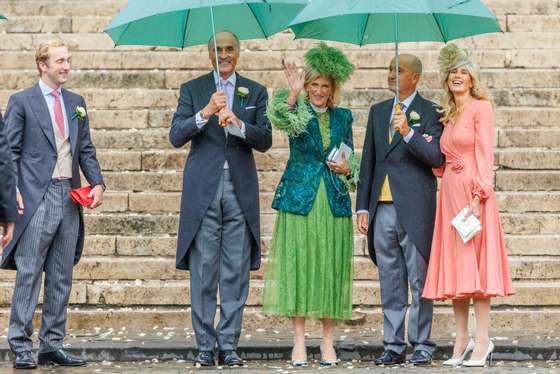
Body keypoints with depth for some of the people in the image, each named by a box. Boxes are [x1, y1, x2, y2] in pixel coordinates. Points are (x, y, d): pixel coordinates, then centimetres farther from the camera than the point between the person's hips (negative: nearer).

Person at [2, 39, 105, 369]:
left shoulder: (76, 103, 15)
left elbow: (86, 149, 17)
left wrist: (97, 182, 1)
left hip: (70, 197, 6)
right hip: (37, 197, -6)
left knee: (61, 277, 8)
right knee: (29, 274, -6)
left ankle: (53, 345, 14)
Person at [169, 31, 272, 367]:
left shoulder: (255, 92, 11)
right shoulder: (193, 90, 8)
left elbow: (265, 141, 2)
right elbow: (176, 137, -2)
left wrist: (237, 124, -15)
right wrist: (205, 113, -17)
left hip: (240, 188, 1)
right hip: (203, 188, -1)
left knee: (236, 273, 1)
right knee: (203, 273, -2)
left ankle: (229, 345, 5)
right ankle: (205, 346, 3)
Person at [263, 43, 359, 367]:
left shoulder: (343, 116, 13)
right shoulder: (298, 111, 3)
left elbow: (352, 157, 20)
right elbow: (280, 120, -21)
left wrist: (347, 169, -1)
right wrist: (293, 94, -35)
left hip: (334, 202, 3)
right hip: (299, 198, -3)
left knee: (331, 268, 3)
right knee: (298, 265, -4)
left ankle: (328, 343, 9)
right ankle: (299, 342, 2)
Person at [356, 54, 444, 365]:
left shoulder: (429, 112, 0)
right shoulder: (378, 111, 17)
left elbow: (436, 158, -10)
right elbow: (369, 161, 17)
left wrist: (409, 133, -23)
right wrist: (363, 206, 12)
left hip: (414, 208, -5)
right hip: (382, 208, 5)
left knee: (419, 280, -1)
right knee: (390, 282, 8)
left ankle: (423, 345, 4)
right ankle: (394, 346, 12)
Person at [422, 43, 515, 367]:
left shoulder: (481, 107, -3)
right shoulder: (448, 113, 18)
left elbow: (485, 154, -11)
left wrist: (477, 196, -19)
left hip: (472, 192, -7)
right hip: (449, 192, 7)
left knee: (475, 262, -8)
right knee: (453, 265, 5)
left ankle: (482, 341, -6)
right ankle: (462, 340, 9)